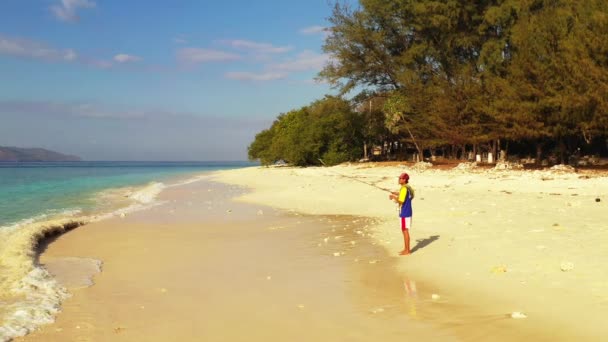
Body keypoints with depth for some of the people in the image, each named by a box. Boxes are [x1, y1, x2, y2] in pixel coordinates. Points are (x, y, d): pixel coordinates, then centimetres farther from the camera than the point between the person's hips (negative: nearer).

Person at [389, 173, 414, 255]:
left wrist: (393, 197, -8)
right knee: (404, 230, 16)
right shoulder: (408, 187, 10)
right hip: (406, 212, 10)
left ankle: (407, 250, 6)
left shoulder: (404, 188, -20)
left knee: (405, 231, -2)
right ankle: (406, 249, 24)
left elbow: (400, 201, -22)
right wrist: (396, 194, 17)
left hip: (405, 213, -10)